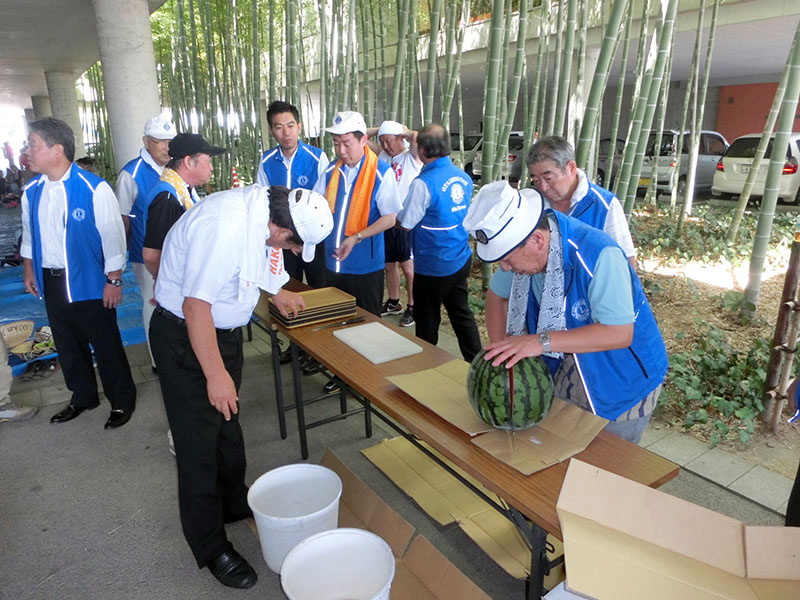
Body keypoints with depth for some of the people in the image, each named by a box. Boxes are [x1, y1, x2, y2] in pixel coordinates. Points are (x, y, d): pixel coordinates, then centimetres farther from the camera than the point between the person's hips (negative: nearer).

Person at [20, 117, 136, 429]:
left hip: (88, 281, -6)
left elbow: (112, 236, -13)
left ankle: (122, 400, 24)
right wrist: (29, 271, 17)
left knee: (105, 344, 5)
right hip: (50, 281, 7)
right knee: (67, 344, 18)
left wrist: (113, 280, -12)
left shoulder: (94, 189, -16)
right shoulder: (32, 190, 3)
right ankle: (83, 396, 38)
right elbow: (28, 233, 16)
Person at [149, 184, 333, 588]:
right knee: (200, 441, 1)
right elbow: (196, 304, -30)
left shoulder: (261, 207, -4)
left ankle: (235, 504, 43)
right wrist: (216, 374, -26)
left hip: (224, 329, 9)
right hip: (185, 336, -9)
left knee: (228, 424, 22)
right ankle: (211, 548, 19)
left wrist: (276, 292, 30)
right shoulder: (223, 225, -33)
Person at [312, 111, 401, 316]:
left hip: (365, 266, -5)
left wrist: (356, 238, -21)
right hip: (334, 263, 5)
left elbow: (390, 218, -13)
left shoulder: (381, 172, -12)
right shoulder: (331, 171, 4)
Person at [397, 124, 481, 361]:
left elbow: (405, 224, -15)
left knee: (427, 320, 11)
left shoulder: (423, 183, -22)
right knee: (461, 311, 19)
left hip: (433, 266, -7)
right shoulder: (464, 177, 1)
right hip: (461, 259, 7)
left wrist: (396, 213, 5)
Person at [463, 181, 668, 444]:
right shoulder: (522, 247, -12)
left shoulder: (599, 255, -34)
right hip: (567, 371, 6)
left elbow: (620, 333, -36)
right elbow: (498, 295, 3)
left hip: (624, 380, -6)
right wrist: (500, 353, -6)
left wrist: (543, 342, -40)